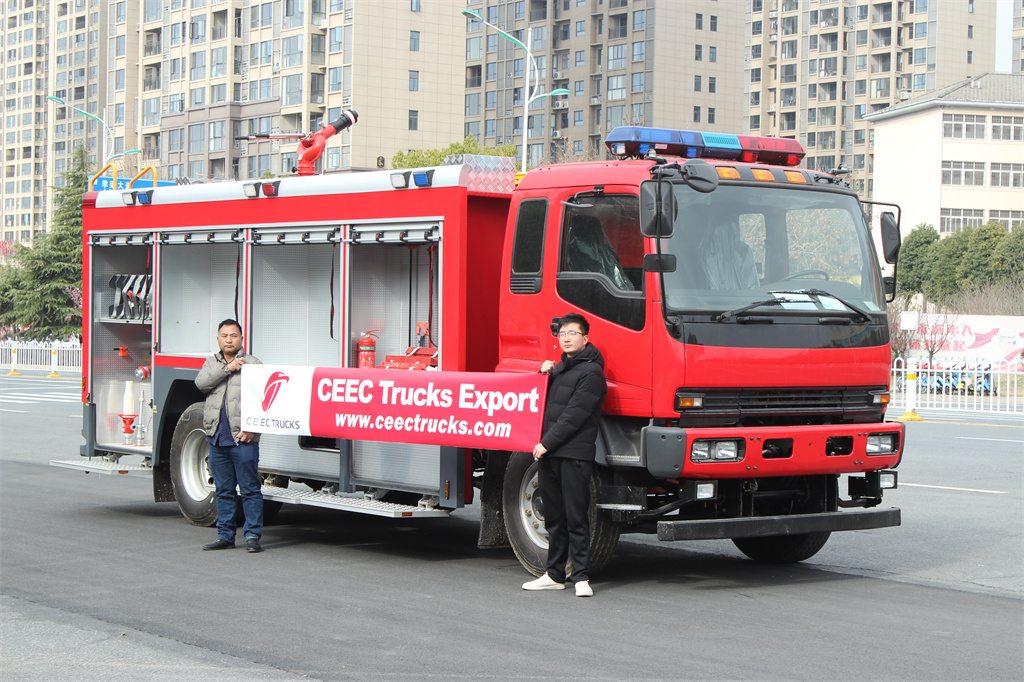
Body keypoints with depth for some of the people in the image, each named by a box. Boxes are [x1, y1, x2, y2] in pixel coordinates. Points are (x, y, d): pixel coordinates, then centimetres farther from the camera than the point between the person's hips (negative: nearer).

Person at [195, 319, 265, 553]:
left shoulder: (252, 364, 2)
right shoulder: (211, 363, 17)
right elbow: (201, 383, -4)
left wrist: (252, 428, -14)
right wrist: (228, 367, -10)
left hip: (243, 438, -4)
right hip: (217, 437, 4)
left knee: (250, 488, -4)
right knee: (223, 490, 10)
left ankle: (252, 535, 0)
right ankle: (225, 535, 17)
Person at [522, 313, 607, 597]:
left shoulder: (591, 372, -8)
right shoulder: (560, 366, 18)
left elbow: (574, 415, -14)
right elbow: (548, 403, 25)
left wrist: (547, 443, -14)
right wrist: (545, 374, 8)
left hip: (575, 454, -8)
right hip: (549, 453, 8)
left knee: (576, 517, -7)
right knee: (554, 516, 11)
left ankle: (582, 577, -4)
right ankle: (555, 574, 17)